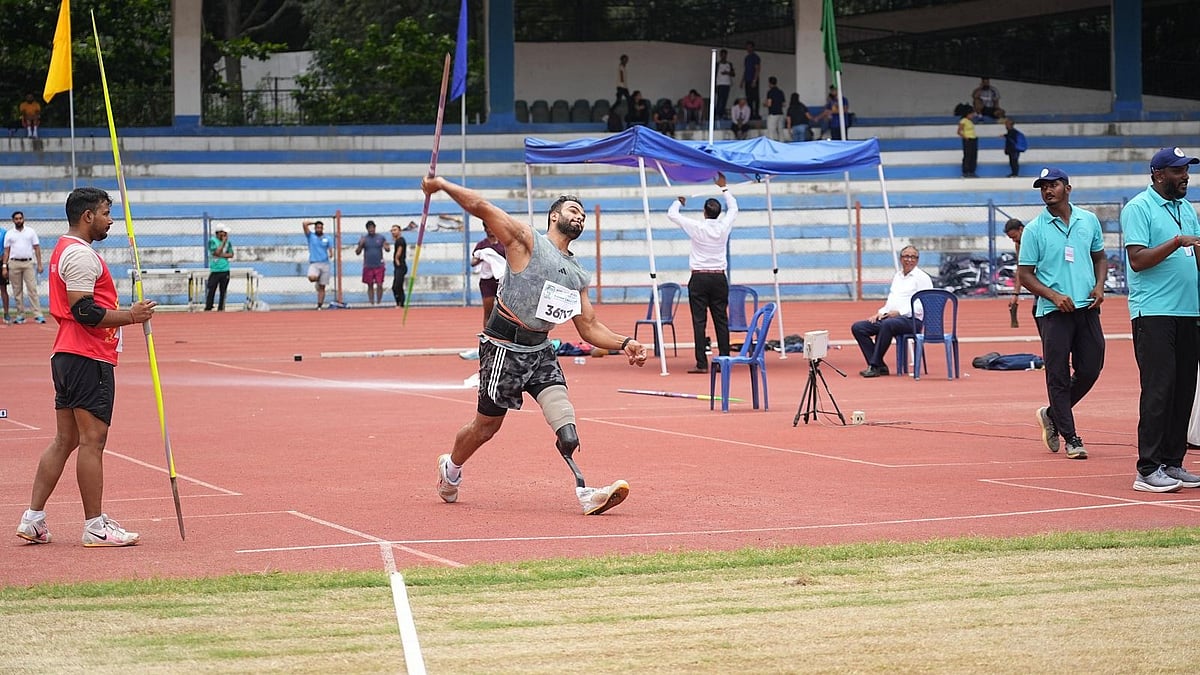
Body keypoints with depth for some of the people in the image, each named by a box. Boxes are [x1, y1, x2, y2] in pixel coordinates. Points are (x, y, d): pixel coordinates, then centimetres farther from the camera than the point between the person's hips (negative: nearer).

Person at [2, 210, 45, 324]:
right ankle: (20, 315, 6)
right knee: (17, 291, 3)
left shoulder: (30, 232, 8)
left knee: (32, 289, -8)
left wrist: (39, 264, -2)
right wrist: (4, 266, -1)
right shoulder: (9, 234, 9)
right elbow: (6, 251, 8)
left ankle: (38, 314, -12)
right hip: (14, 263, 1)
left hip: (28, 263, -1)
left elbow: (37, 248, 6)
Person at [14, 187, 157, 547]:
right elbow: (84, 311, -21)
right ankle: (96, 527, -2)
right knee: (92, 440, -6)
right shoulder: (81, 254, -15)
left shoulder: (64, 250, 19)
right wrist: (131, 316, -14)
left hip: (66, 356, 11)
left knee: (64, 440, 12)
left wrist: (123, 314, 18)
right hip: (89, 359, -11)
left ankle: (33, 519, 11)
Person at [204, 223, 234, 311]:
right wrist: (224, 242, -13)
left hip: (225, 270, 4)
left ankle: (221, 308, 12)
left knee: (223, 290, 5)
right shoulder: (212, 241, -5)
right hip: (214, 270, -4)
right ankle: (208, 308, 3)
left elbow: (231, 255, 2)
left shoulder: (228, 242, 8)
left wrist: (220, 255, -11)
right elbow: (217, 252, -16)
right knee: (211, 290, -4)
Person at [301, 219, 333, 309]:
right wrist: (314, 222, 8)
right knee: (312, 278, -30)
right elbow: (304, 224, -5)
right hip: (313, 263, -1)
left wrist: (331, 254, -14)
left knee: (322, 287, 0)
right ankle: (317, 280, 8)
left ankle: (319, 306, 5)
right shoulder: (311, 236, 5)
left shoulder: (327, 238, 9)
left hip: (324, 264, 1)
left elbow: (330, 250, 8)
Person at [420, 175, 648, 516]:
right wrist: (442, 185, -19)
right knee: (487, 424, 6)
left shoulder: (577, 275, 14)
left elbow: (590, 328, 15)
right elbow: (481, 207, -11)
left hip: (540, 349, 5)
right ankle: (451, 468, 35)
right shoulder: (526, 240, -5)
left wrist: (624, 344, 0)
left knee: (561, 409, -15)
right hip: (504, 346, -5)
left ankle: (584, 493, -25)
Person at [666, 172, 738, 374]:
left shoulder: (697, 227, -9)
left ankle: (702, 363, -10)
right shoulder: (724, 227, -1)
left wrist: (679, 201, 21)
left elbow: (671, 214, 1)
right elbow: (733, 208, 20)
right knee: (721, 321, 5)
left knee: (699, 321, -5)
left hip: (699, 278, -3)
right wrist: (724, 188, 32)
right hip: (719, 278, 3)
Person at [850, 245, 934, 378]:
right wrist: (881, 312, 6)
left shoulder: (922, 277, 0)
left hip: (911, 319, -8)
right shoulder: (897, 276, 25)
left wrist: (900, 312, -17)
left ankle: (874, 365, -33)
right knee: (858, 327, -10)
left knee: (887, 324, -40)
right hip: (889, 317, 8)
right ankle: (880, 366, -16)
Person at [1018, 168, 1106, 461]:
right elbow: (1025, 274, -1)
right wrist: (1054, 295, -14)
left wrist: (1099, 286, 1)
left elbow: (1100, 257, 20)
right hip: (1053, 312, -3)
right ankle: (1070, 437, 3)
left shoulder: (1089, 220, 9)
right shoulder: (1034, 230, -1)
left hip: (1087, 308, 4)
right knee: (1058, 375, -3)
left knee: (1090, 369, 3)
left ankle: (1052, 414, 25)